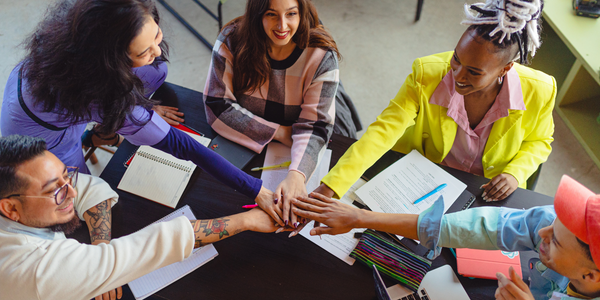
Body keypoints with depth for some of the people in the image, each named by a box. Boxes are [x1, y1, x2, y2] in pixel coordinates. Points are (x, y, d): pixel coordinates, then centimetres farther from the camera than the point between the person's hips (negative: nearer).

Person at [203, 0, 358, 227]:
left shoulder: (322, 56, -19)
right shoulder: (233, 40, -18)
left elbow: (313, 126, -23)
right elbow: (216, 104, -18)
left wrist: (296, 175, -42)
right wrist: (279, 132, -22)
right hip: (244, 144, 1)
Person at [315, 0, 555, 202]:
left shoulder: (538, 91, -16)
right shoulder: (427, 75, -21)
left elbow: (538, 141, 5)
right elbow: (382, 132, -27)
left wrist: (515, 173, -16)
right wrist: (329, 187, -37)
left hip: (490, 194, 1)